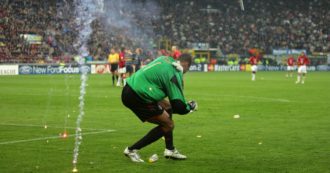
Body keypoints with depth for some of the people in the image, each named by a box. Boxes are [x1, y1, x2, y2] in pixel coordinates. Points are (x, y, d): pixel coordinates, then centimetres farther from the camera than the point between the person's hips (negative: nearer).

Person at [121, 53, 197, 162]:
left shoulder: (166, 59, 9)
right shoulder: (174, 75, -14)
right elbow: (179, 107, -16)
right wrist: (190, 107, 5)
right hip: (136, 97, -10)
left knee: (167, 107, 19)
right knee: (168, 125, -1)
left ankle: (170, 150, 22)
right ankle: (132, 150, 3)